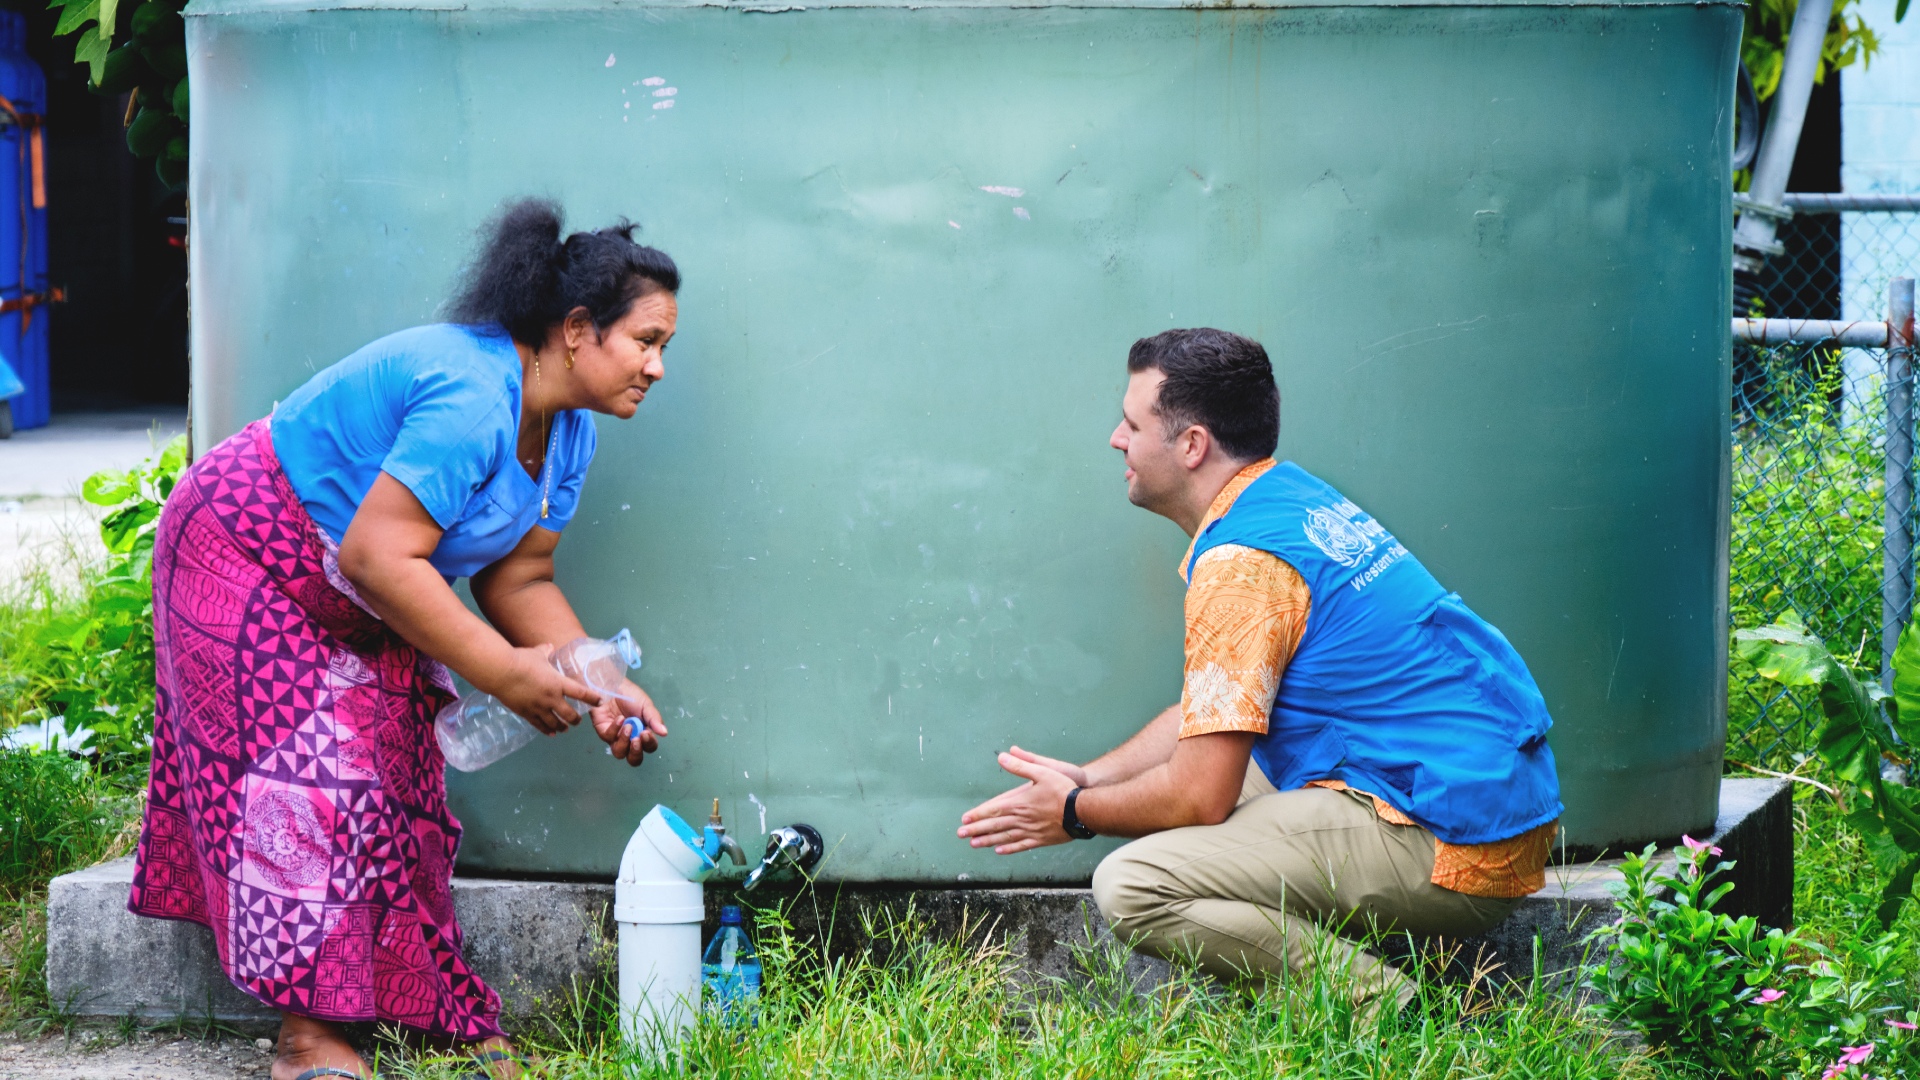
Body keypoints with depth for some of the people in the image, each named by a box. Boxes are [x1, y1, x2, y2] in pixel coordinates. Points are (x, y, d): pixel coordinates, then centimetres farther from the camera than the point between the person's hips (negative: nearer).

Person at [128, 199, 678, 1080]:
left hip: (353, 611, 10)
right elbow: (376, 556, -37)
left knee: (393, 778, 6)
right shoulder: (471, 396, -34)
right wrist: (504, 673, -32)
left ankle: (432, 1006, 10)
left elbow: (520, 580, 1)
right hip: (249, 559, -10)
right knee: (310, 776, -15)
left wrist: (599, 688, -13)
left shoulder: (566, 429, -2)